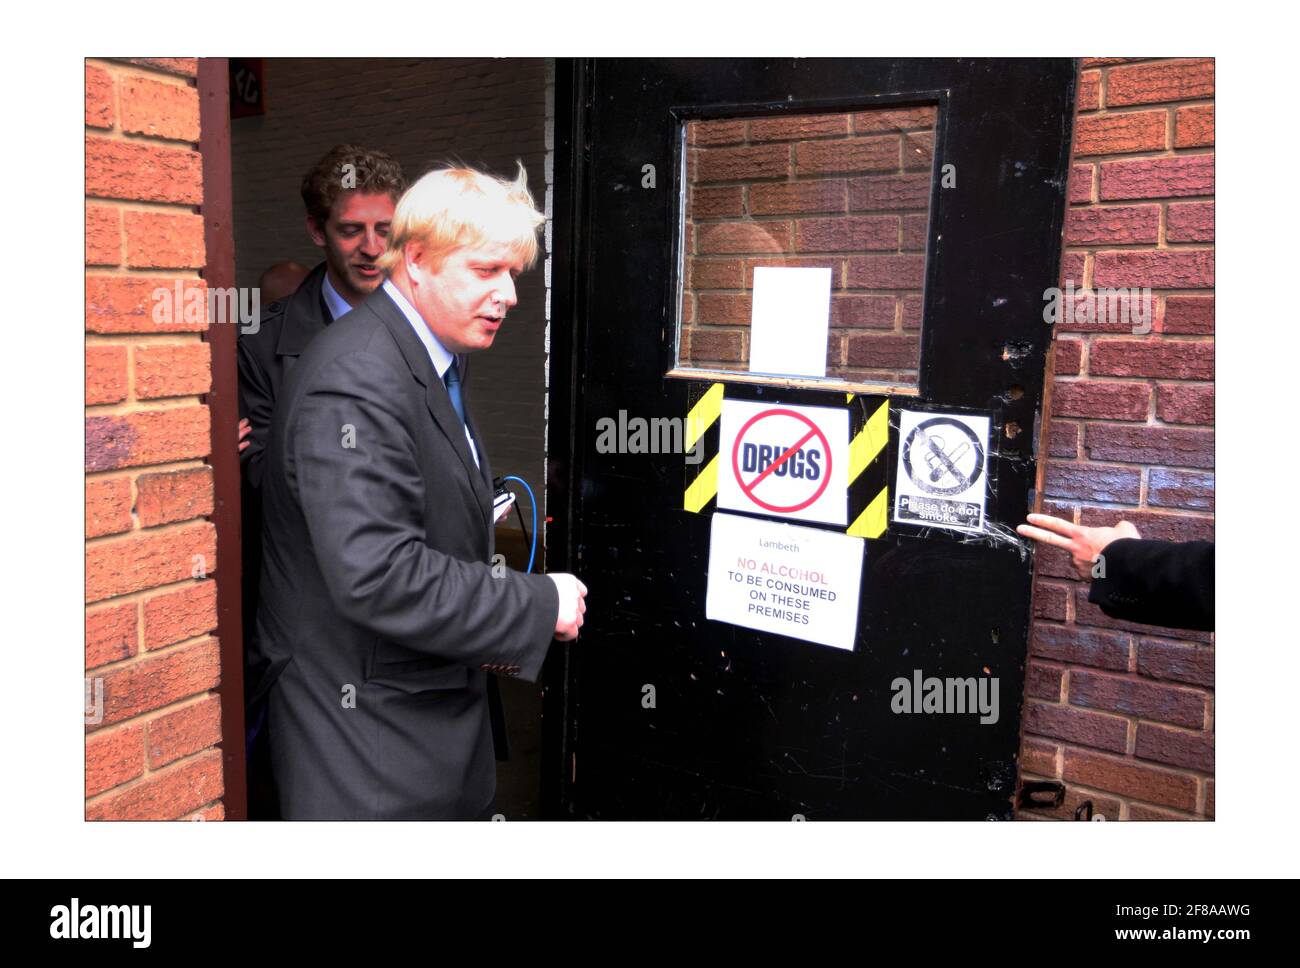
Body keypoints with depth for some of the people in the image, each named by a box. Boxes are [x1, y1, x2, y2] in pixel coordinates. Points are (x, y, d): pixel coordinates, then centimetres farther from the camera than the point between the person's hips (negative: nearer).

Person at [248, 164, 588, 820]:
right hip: (365, 733, -9)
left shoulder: (440, 361, 9)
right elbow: (377, 576, -30)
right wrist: (537, 607, -22)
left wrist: (489, 629, 8)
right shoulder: (356, 383, -23)